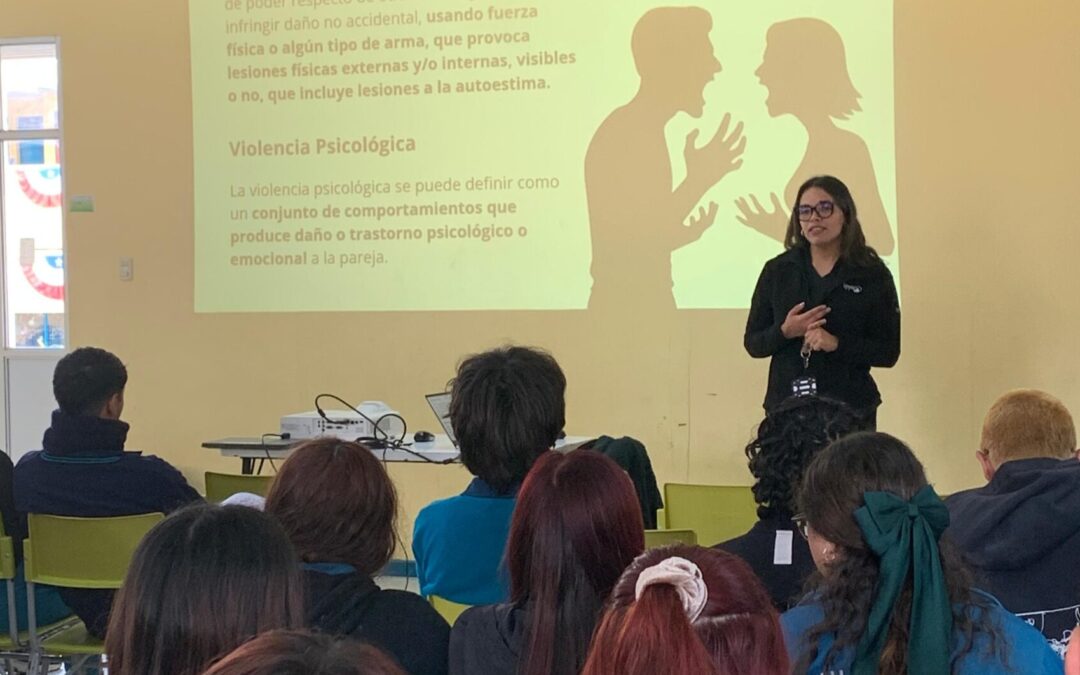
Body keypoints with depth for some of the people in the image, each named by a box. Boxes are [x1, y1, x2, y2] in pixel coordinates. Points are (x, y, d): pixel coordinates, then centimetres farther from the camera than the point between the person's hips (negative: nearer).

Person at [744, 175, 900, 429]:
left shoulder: (872, 274, 1)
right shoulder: (777, 270, 6)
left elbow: (888, 352, -1)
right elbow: (753, 344, 9)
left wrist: (837, 343, -16)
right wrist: (784, 332, -11)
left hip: (850, 409, -1)